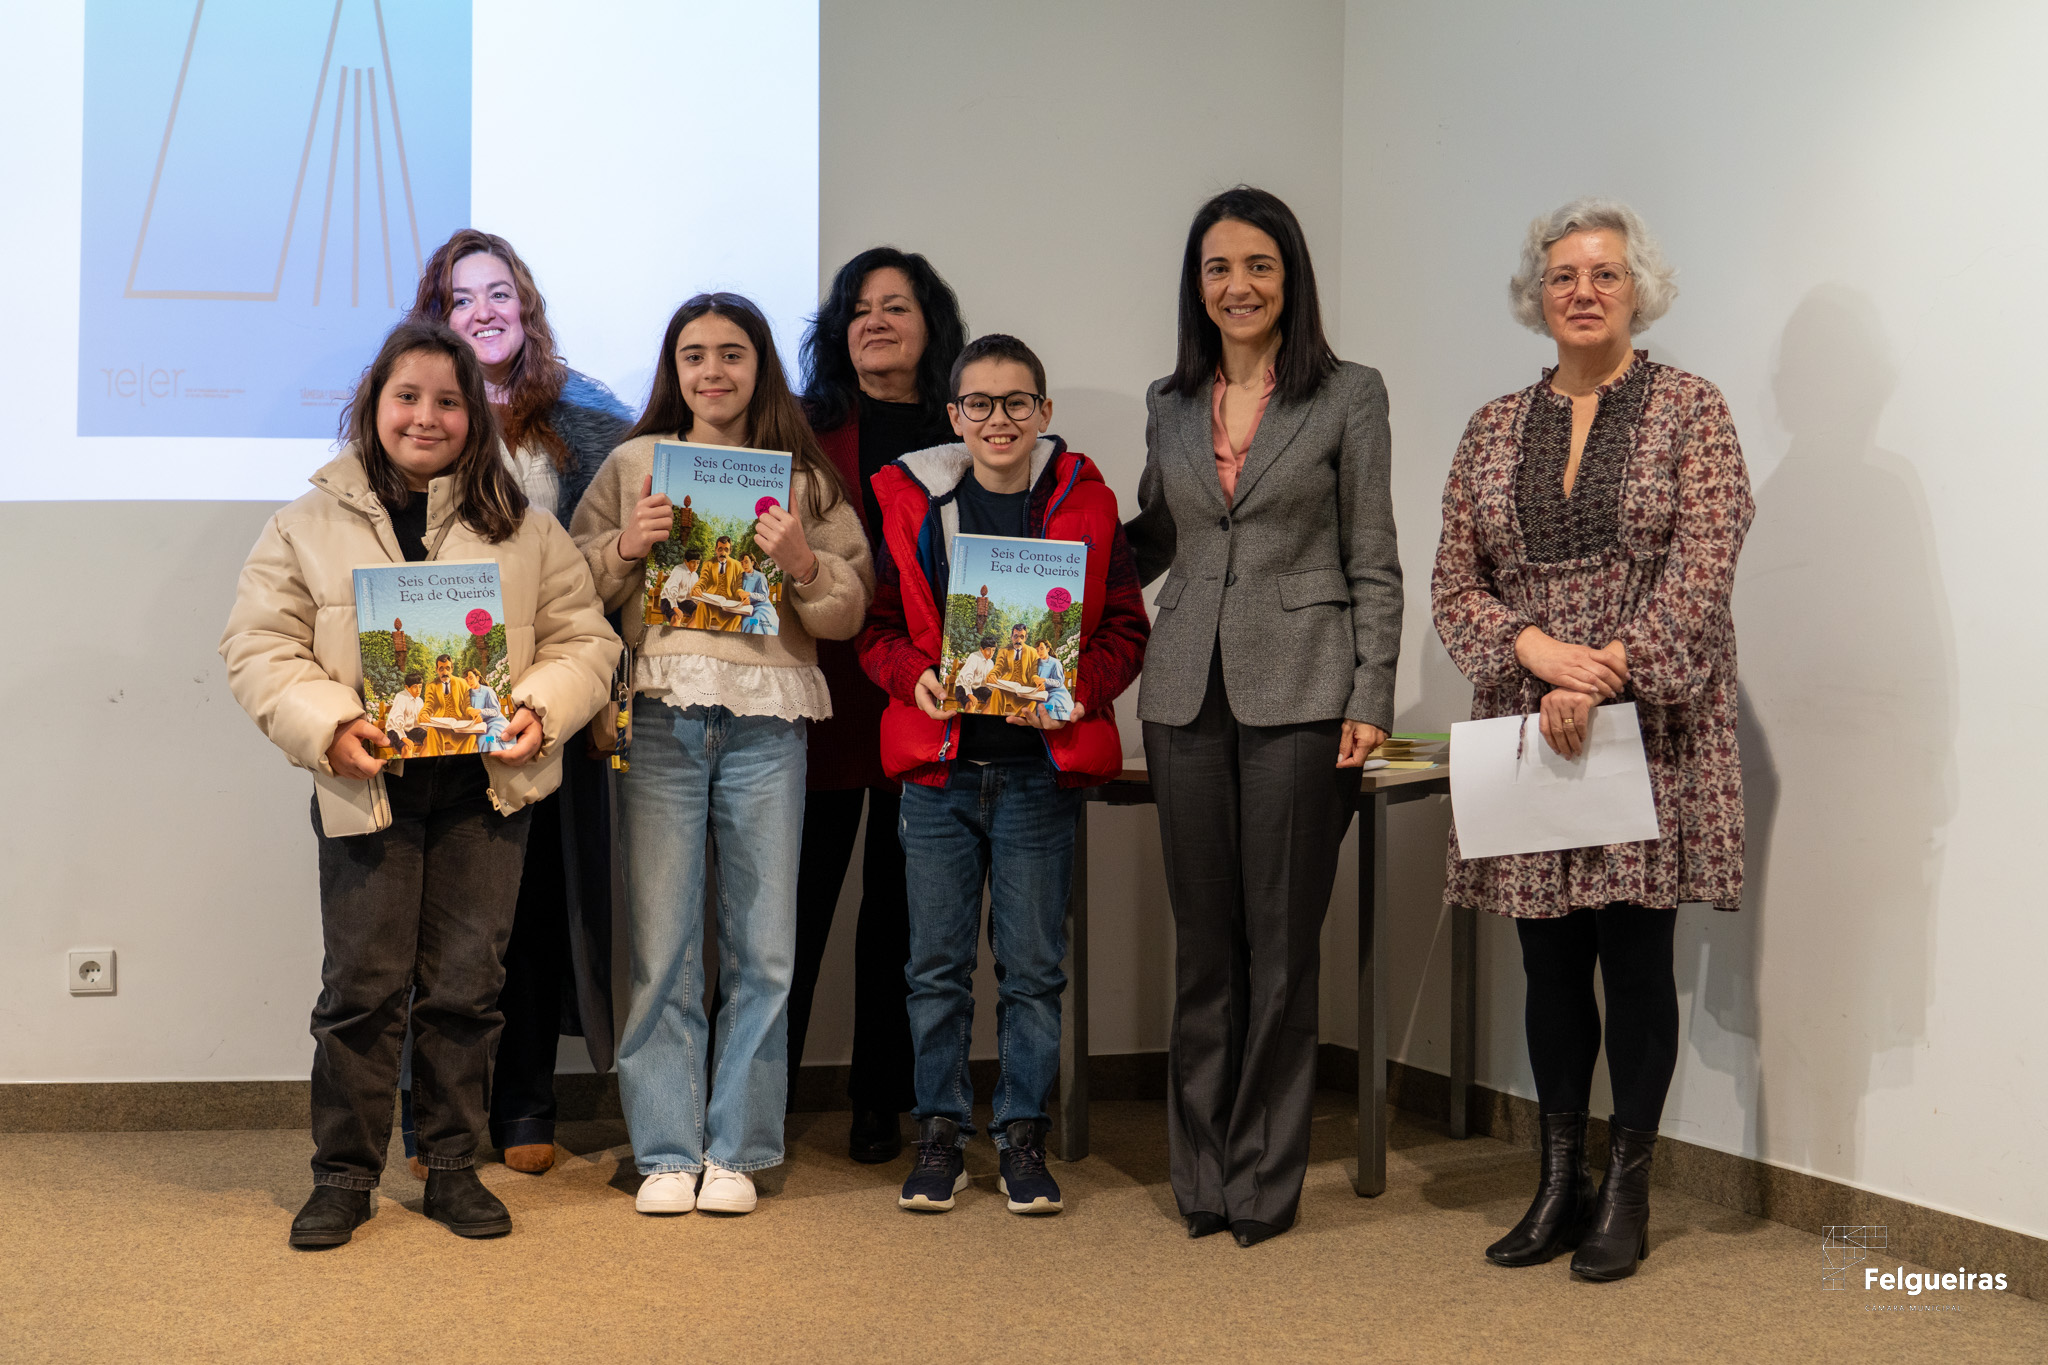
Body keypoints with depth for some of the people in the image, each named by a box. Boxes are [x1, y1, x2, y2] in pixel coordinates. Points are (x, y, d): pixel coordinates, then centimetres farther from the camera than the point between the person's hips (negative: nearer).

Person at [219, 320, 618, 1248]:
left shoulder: (524, 528, 8)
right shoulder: (309, 526, 5)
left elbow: (583, 638, 7)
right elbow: (260, 648, 1)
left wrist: (541, 710, -11)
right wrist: (328, 726, -14)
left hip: (485, 785, 1)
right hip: (367, 784, -1)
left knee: (467, 986, 7)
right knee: (362, 986, 2)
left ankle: (452, 1166, 19)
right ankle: (343, 1173, 14)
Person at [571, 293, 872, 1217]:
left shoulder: (805, 478, 12)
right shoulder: (633, 464, 12)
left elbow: (851, 609, 8)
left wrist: (804, 563, -10)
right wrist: (627, 547, -8)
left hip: (768, 718, 1)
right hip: (661, 713, 0)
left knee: (764, 947, 1)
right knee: (662, 943, -1)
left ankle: (735, 1150, 12)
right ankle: (666, 1152, 8)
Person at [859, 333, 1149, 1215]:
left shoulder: (1085, 505, 3)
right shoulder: (911, 501, 5)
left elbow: (1124, 631, 5)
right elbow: (876, 627, 9)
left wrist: (1080, 690, -12)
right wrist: (914, 677, -11)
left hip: (1042, 767, -1)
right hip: (938, 765, 1)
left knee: (1033, 967, 4)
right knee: (937, 965, 5)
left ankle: (1023, 1137, 16)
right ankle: (940, 1134, 17)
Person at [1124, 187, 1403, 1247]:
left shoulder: (1348, 396, 1)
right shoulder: (1169, 406, 12)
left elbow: (1374, 564, 0)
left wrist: (1371, 701, -6)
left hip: (1299, 695, -3)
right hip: (1187, 694, 4)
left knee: (1280, 947, 1)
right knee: (1204, 942, 7)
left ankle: (1265, 1180, 11)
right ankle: (1201, 1175, 17)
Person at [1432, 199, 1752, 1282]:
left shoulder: (1689, 410, 1)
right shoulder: (1495, 429, 12)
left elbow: (1700, 574, -9)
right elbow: (1454, 585, 6)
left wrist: (1603, 676, -17)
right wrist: (1544, 653, -11)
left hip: (1649, 726, -3)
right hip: (1527, 725, 4)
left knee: (1636, 955, 0)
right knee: (1550, 958, 8)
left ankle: (1627, 1193, 11)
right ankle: (1559, 1184, 19)